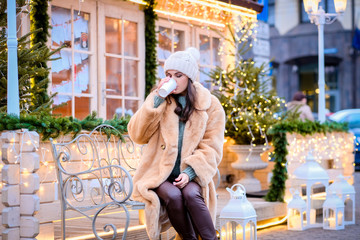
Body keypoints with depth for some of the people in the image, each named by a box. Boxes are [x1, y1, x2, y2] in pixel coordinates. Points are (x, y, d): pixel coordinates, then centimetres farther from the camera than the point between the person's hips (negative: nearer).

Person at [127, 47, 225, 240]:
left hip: (191, 175, 0)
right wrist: (156, 100, -11)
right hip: (160, 173, 1)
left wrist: (189, 172, -16)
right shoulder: (158, 99, 7)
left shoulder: (210, 105, 4)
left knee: (190, 194, -32)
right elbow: (137, 135, -3)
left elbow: (211, 149, 0)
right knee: (173, 195, -31)